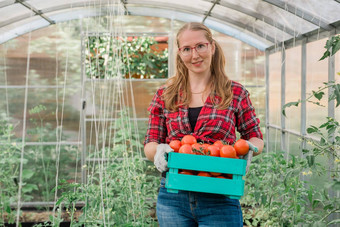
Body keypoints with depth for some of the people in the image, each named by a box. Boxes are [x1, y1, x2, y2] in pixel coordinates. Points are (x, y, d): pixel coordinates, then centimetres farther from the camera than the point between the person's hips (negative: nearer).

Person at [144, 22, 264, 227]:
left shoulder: (236, 93, 4)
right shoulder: (165, 95, 7)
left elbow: (256, 138, 9)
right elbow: (150, 144, 8)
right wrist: (158, 150, -14)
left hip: (219, 201, -1)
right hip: (173, 198, 2)